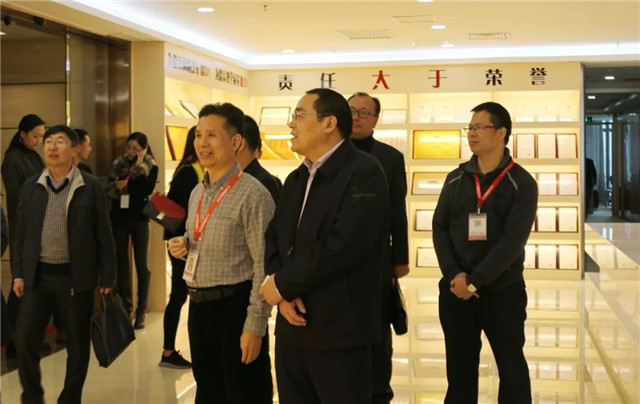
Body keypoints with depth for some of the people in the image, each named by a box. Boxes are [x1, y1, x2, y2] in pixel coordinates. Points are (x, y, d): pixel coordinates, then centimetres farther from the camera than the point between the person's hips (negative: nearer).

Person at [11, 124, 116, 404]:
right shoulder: (31, 186, 5)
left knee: (77, 344, 6)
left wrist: (107, 278, -4)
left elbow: (104, 235, -2)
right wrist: (18, 273, 3)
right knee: (24, 339, 3)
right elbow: (20, 233, 9)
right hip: (37, 275, 2)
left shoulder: (91, 187, -3)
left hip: (76, 276, -2)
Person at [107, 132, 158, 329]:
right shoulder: (118, 164, 5)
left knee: (141, 264, 2)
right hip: (119, 218, 3)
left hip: (139, 219, -3)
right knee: (122, 261, 5)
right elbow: (108, 189, 5)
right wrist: (116, 186, -16)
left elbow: (147, 191, -19)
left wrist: (138, 168, -18)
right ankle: (125, 306, 14)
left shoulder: (151, 167, -4)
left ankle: (141, 310, 6)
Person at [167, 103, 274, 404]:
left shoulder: (253, 195, -16)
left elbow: (264, 266, -17)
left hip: (234, 307, -8)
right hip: (198, 307, 8)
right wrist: (183, 247, 0)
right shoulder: (197, 193, 10)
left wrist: (254, 326, -19)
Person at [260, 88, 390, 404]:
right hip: (292, 326, 8)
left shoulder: (364, 173, -12)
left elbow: (340, 246, -23)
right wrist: (284, 294, -8)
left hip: (339, 329, -7)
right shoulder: (296, 180, 16)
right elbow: (273, 239, 10)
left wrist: (283, 284, -12)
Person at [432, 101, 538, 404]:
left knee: (511, 367, 8)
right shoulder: (455, 179, 7)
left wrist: (475, 280, -17)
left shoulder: (521, 183, -5)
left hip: (503, 290, -3)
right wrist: (454, 274, -12)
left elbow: (513, 239, -13)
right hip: (455, 289, 3)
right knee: (460, 367, 11)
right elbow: (440, 227, 3)